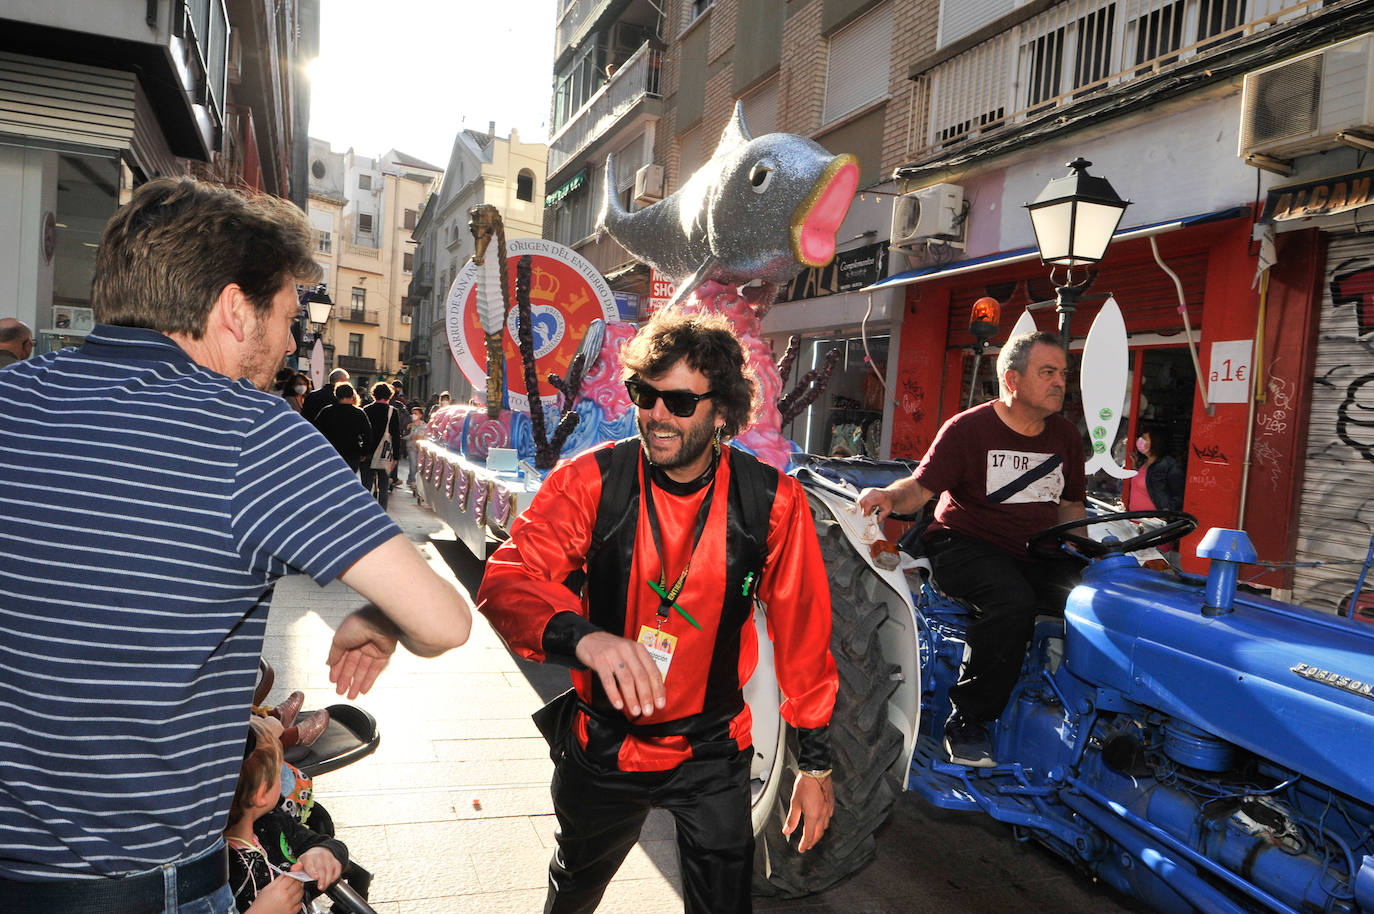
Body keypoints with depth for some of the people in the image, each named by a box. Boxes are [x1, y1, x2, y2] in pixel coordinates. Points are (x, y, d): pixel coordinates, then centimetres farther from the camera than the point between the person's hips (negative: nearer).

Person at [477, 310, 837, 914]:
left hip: (711, 756, -1)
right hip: (602, 744, 2)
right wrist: (584, 637, -47)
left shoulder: (772, 502, -15)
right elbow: (505, 582, -26)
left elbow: (802, 636, -6)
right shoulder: (591, 480, -17)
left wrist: (816, 764, -1)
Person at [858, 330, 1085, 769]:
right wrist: (890, 496, -31)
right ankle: (966, 723, -21)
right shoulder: (968, 428, -5)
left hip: (1036, 552, 5)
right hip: (966, 544, -5)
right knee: (1013, 601, -35)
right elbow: (920, 488, -9)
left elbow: (1070, 506, 21)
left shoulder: (1065, 436, 13)